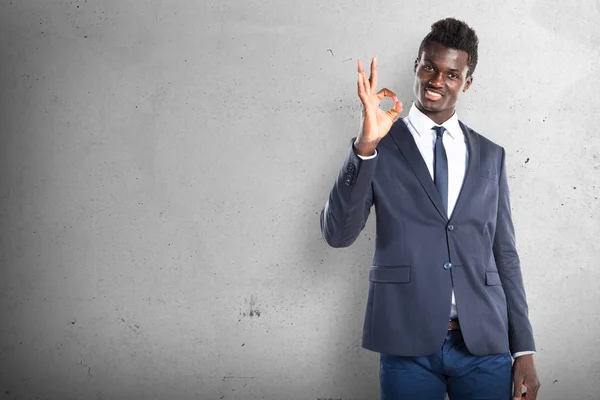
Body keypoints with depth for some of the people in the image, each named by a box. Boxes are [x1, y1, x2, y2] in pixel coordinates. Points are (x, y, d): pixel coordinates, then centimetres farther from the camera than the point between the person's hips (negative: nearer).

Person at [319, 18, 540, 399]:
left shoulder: (491, 156, 10)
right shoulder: (381, 147, 2)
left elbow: (505, 254, 11)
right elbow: (337, 234, -9)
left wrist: (524, 350, 6)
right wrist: (366, 145, -20)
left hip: (485, 343, 2)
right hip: (407, 344, -2)